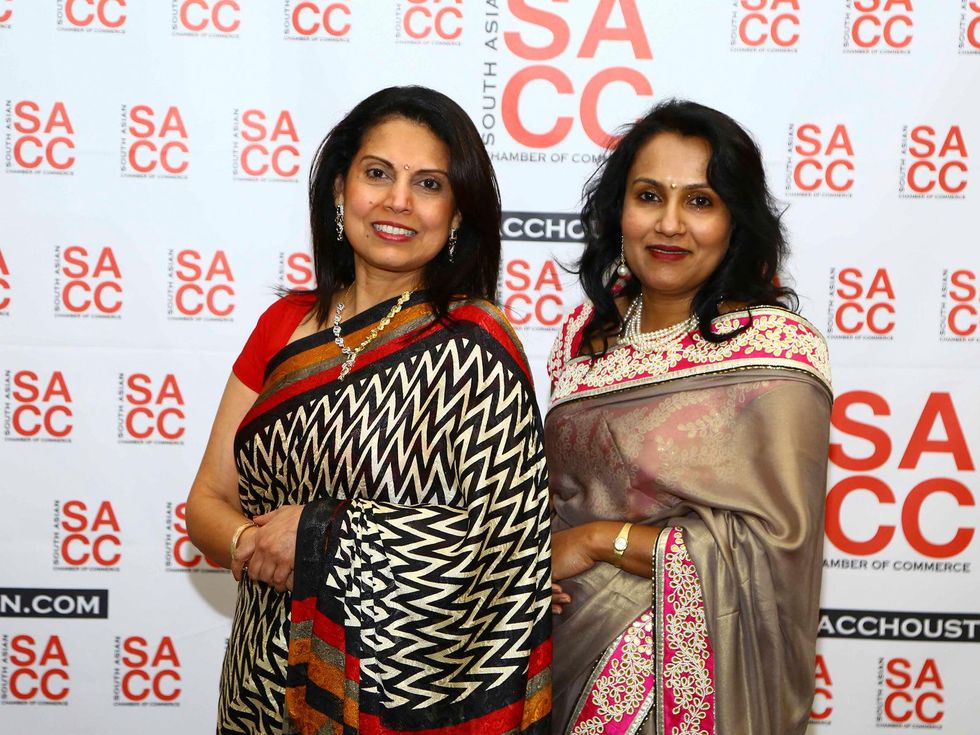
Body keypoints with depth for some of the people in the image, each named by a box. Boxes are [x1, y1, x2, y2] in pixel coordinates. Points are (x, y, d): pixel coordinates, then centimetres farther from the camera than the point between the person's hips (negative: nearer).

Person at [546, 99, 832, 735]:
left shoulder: (778, 353, -17)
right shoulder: (588, 327, -1)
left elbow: (772, 545, -19)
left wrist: (601, 539, -19)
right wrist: (539, 546, -8)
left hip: (682, 675, -4)